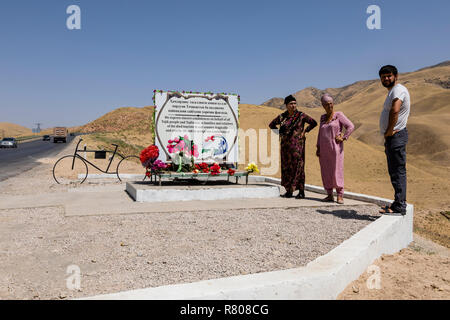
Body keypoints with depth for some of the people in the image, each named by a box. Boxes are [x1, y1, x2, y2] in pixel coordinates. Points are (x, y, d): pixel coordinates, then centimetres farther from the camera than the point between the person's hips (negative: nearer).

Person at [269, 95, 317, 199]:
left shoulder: (301, 115, -2)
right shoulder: (282, 116, 6)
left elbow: (314, 123, 1)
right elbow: (271, 125, 20)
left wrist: (305, 131, -3)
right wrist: (280, 134, 11)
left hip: (297, 144, -4)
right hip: (285, 145, 4)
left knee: (298, 166, -5)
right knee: (286, 167, 6)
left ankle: (301, 191, 0)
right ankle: (289, 190, 15)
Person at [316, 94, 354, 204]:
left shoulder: (339, 115, -1)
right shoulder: (323, 117, 14)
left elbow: (351, 126, -6)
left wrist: (343, 138, -9)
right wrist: (318, 148, 11)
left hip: (335, 148, -5)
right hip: (324, 150, 5)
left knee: (337, 171, -7)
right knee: (326, 172, 5)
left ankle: (340, 196, -2)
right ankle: (330, 195, 13)